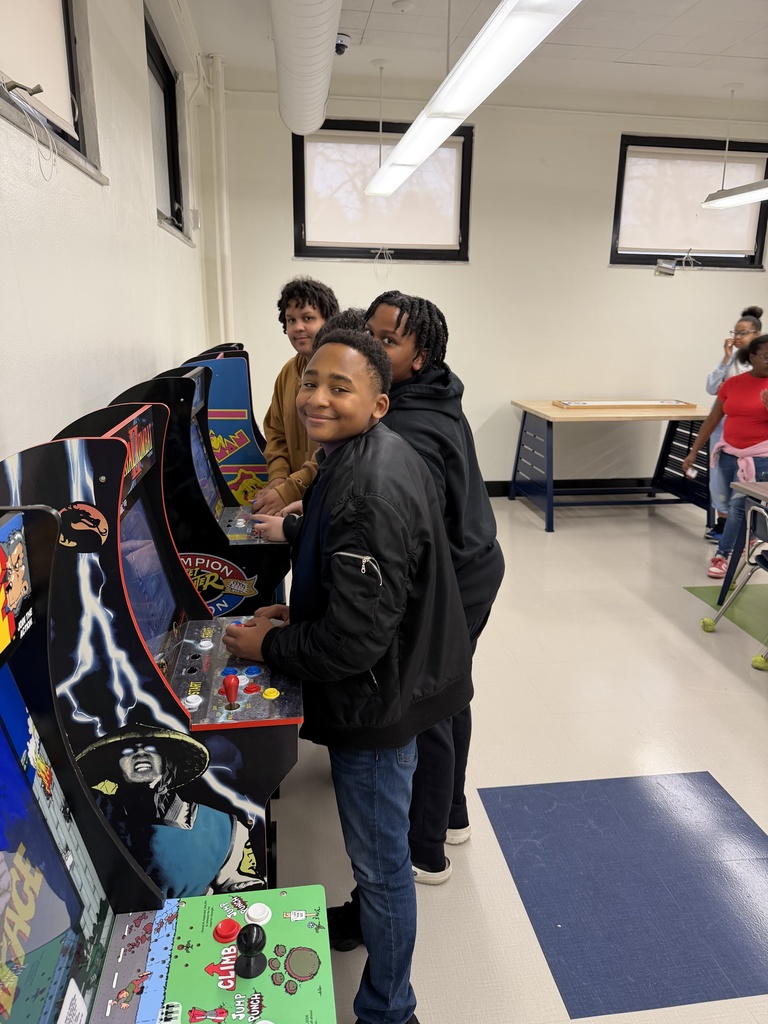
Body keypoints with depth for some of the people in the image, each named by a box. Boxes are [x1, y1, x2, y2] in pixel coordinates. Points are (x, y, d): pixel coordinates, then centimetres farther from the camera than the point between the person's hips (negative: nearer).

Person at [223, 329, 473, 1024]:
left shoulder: (370, 493, -31)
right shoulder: (363, 456, 3)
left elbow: (353, 642, -30)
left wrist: (268, 645, -15)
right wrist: (299, 613, 6)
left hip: (376, 699, -10)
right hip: (391, 679, 10)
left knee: (379, 858, 12)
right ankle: (373, 916, 58)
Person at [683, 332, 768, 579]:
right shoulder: (731, 384, 1)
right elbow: (712, 420, 6)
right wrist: (693, 452, 4)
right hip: (729, 453, 4)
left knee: (739, 505, -6)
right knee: (737, 505, 15)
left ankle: (722, 555, 6)